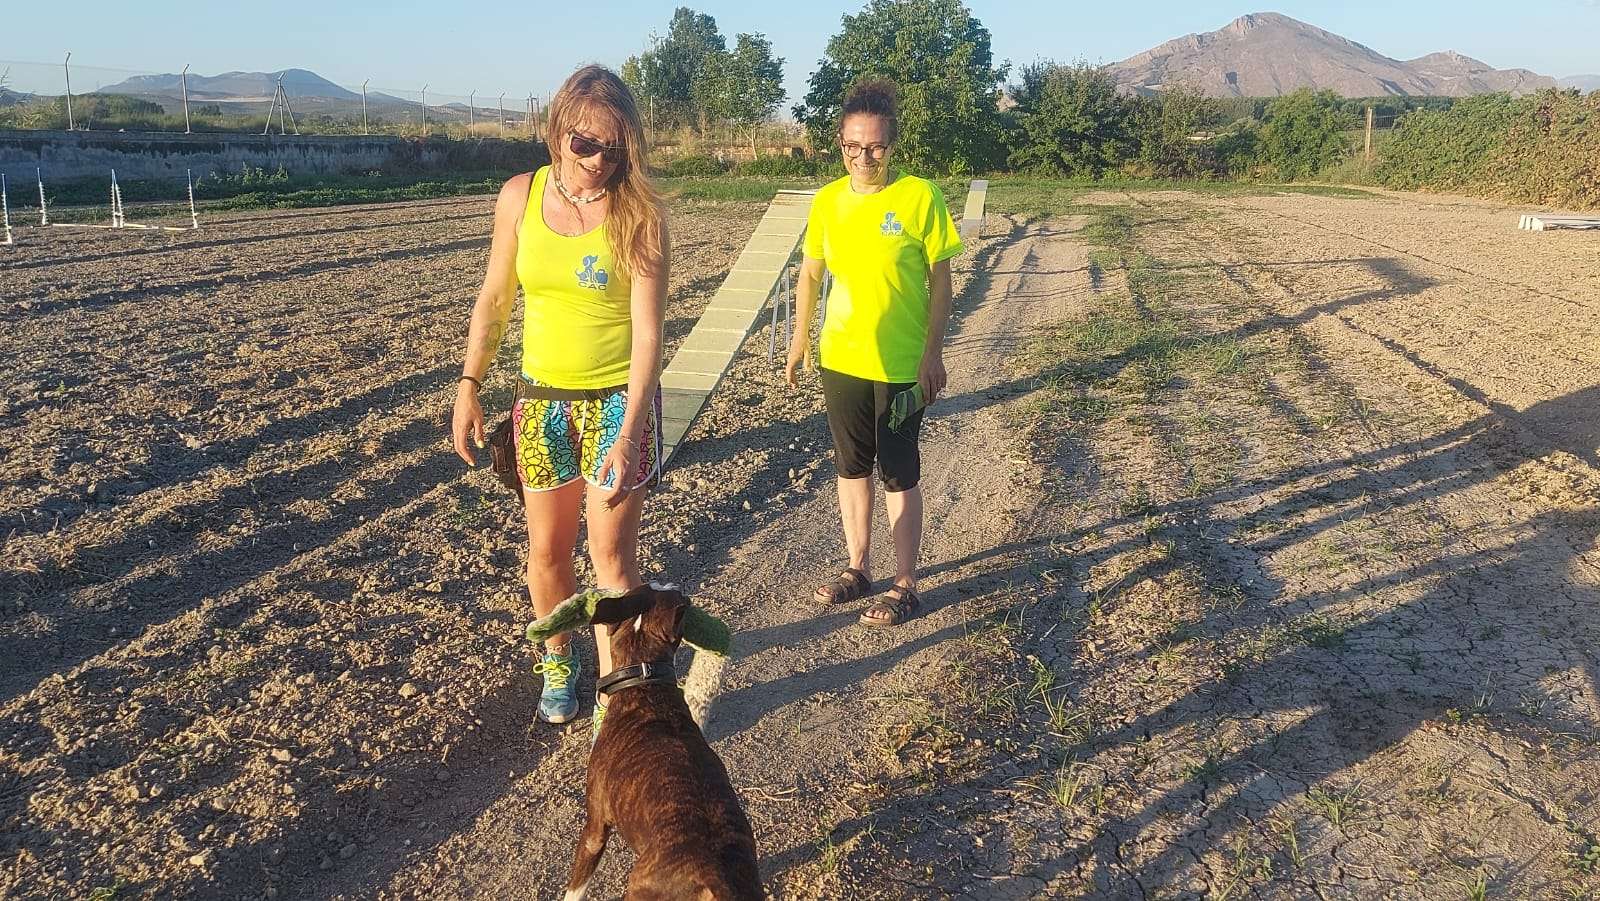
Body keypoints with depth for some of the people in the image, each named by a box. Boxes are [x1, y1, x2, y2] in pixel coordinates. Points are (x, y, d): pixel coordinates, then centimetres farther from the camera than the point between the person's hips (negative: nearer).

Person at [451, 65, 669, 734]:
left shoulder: (638, 214, -12)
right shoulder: (520, 197, -1)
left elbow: (648, 330, -16)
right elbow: (494, 300, 9)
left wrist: (628, 434, -22)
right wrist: (468, 387, 6)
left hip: (618, 400, -3)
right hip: (542, 399, 4)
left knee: (612, 555, 0)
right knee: (547, 550, 13)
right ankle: (558, 663, 37)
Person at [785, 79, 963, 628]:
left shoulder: (919, 196, -11)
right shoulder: (827, 201, 1)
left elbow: (940, 281, -8)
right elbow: (811, 272, 13)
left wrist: (933, 354, -10)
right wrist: (800, 337, 12)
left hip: (901, 364, -4)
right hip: (840, 358, 5)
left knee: (899, 475, 4)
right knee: (851, 467, 15)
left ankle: (905, 586, 18)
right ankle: (859, 569, 31)